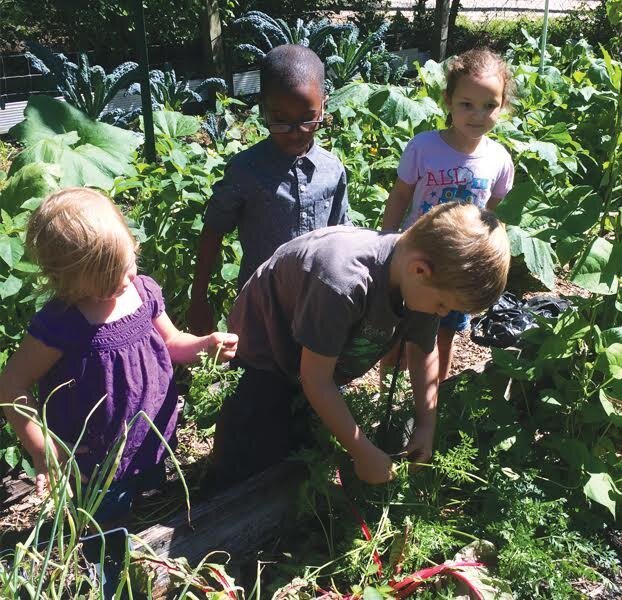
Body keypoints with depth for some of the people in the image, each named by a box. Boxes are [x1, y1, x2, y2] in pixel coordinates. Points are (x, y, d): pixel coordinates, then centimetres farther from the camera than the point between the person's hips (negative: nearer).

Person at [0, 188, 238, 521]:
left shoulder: (144, 291, -11)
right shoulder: (60, 324, -28)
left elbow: (171, 342, 6)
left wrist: (206, 344, -14)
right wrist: (43, 452, -23)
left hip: (150, 443, 5)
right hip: (94, 465, -5)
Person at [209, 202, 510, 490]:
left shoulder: (423, 281, -21)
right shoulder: (343, 281, -45)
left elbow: (424, 352, -1)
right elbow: (316, 379, -32)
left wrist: (426, 426, -5)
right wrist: (365, 453, -24)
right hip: (268, 351, -6)